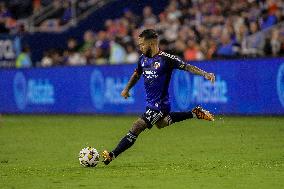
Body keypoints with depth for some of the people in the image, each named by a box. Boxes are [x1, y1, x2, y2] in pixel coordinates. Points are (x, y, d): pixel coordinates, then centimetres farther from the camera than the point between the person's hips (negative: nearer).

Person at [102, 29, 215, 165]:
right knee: (161, 124, 33)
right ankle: (194, 114, 37)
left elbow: (187, 67, -19)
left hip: (159, 104, -9)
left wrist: (205, 74, -30)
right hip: (151, 102, 9)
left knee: (135, 129, -14)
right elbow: (137, 74, 22)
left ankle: (113, 155, -13)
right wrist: (127, 89, 22)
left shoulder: (165, 59, -20)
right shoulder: (143, 58, 2)